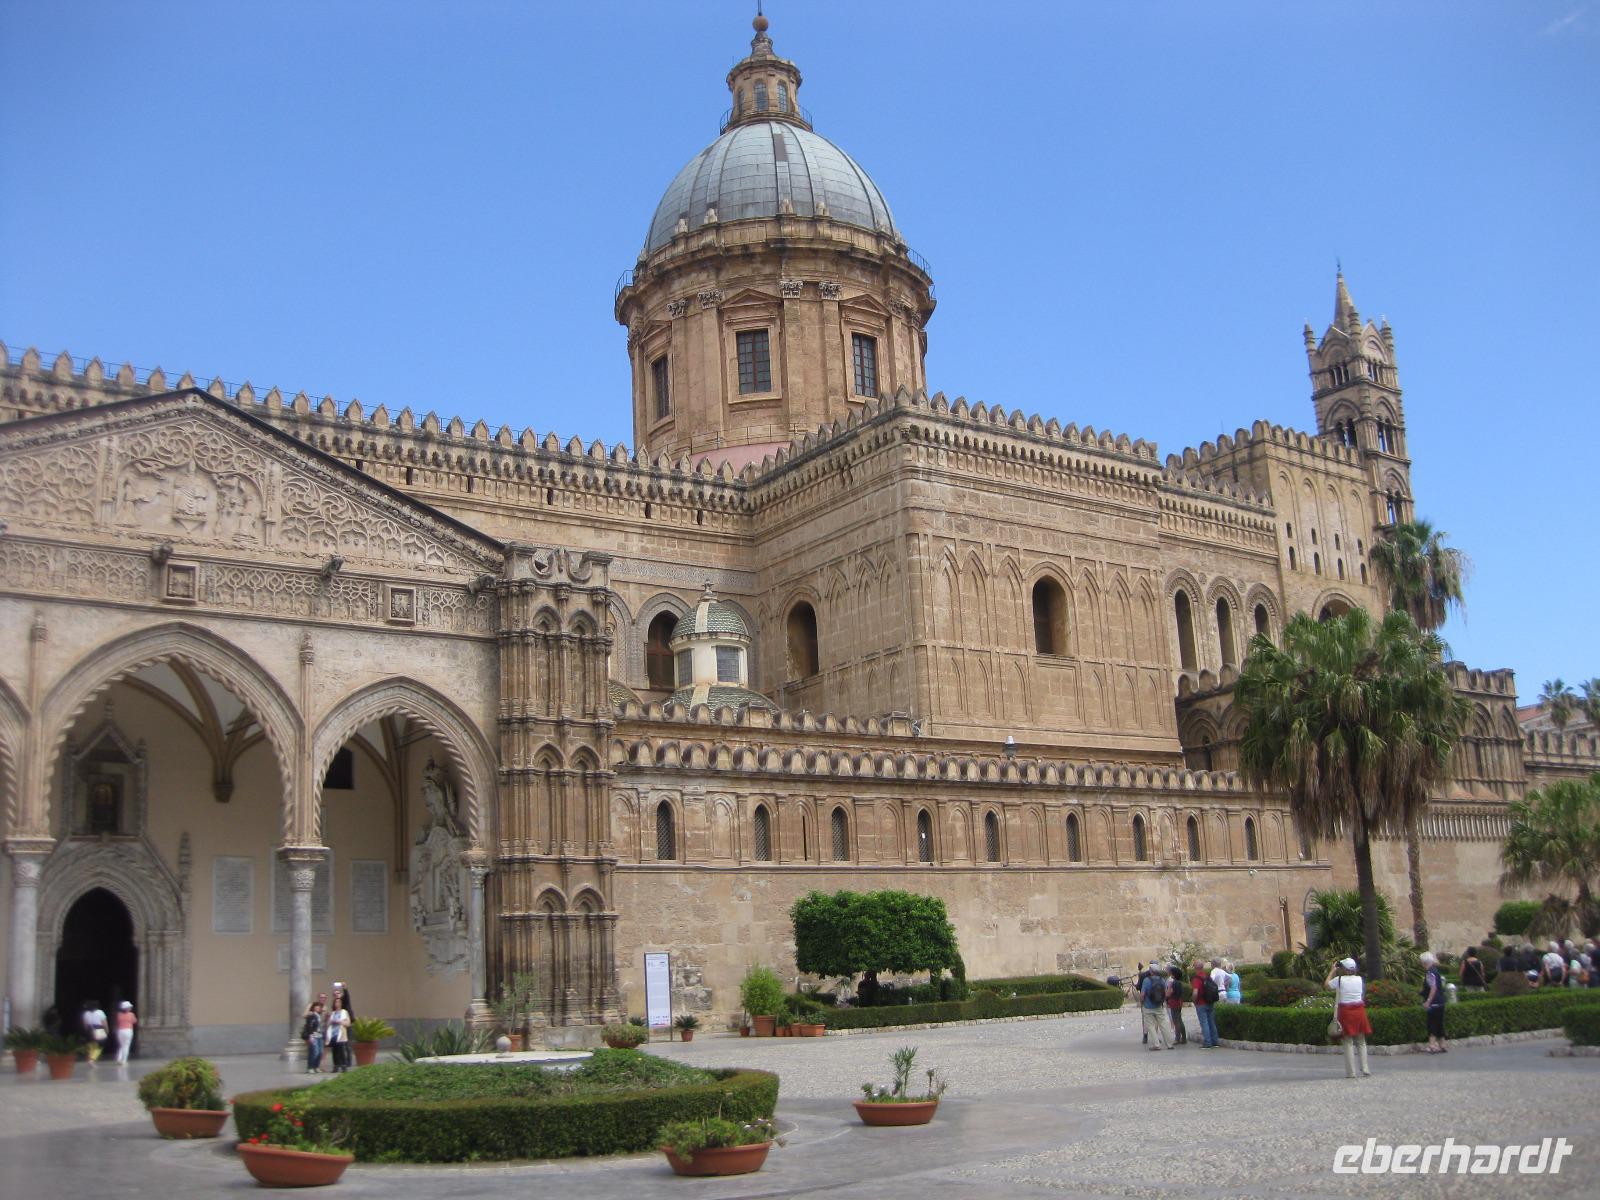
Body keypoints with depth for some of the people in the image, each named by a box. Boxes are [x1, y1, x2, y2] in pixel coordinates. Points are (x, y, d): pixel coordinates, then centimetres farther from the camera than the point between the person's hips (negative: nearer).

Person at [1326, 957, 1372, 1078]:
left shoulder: (1339, 979, -11)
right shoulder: (1359, 979, 0)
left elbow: (1327, 983, 6)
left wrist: (1333, 970, 17)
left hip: (1345, 1012, -3)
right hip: (1359, 1011, 3)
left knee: (1348, 1042, 1)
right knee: (1361, 1042, 14)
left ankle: (1351, 1072, 0)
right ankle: (1364, 1068, 10)